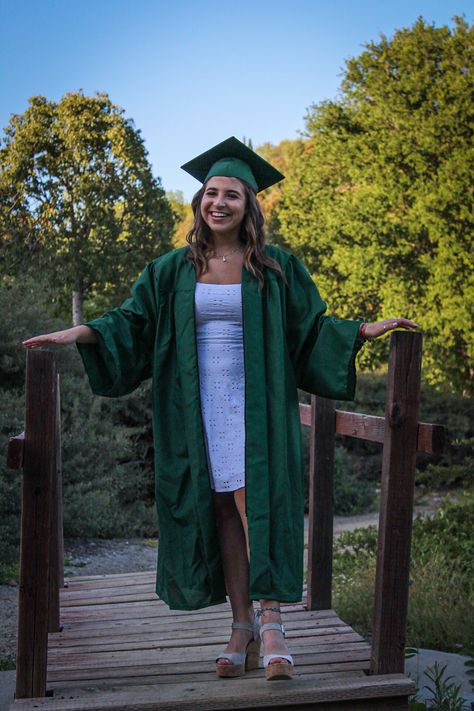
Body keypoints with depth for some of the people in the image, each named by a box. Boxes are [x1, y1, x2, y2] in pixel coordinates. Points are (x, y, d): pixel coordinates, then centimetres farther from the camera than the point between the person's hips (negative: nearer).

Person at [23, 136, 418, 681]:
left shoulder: (275, 268, 4)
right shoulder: (173, 271, 8)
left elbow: (312, 326, 7)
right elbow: (131, 322, 9)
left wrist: (365, 331, -5)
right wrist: (76, 334, -4)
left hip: (255, 405, -2)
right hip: (199, 407, 2)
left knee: (255, 504, -12)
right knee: (222, 511, 3)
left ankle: (271, 623, -7)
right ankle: (243, 628, 10)